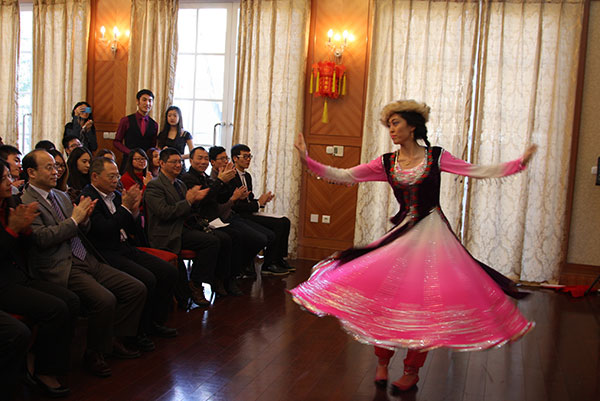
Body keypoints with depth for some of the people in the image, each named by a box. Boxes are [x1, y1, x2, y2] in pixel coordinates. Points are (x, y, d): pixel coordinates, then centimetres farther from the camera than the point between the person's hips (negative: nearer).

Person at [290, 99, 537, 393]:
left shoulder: (436, 156, -1)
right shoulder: (386, 163, 5)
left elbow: (479, 172, 0)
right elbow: (343, 176, 3)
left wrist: (521, 162, -7)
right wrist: (307, 159, -4)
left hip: (431, 234, -2)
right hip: (401, 234, 3)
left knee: (424, 300, -2)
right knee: (382, 294, -6)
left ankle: (412, 371, 16)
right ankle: (382, 362, 16)